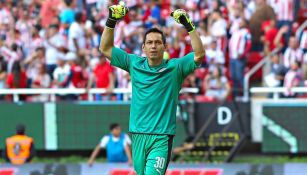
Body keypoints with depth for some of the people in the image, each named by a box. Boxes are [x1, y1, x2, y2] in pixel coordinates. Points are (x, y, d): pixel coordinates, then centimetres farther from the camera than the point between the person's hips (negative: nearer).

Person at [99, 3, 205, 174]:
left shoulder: (175, 67, 0)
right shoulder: (135, 64, 8)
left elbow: (199, 54, -13)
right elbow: (105, 49, 11)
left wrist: (189, 26, -19)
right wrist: (111, 21, -1)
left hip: (162, 137, -4)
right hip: (138, 135, 4)